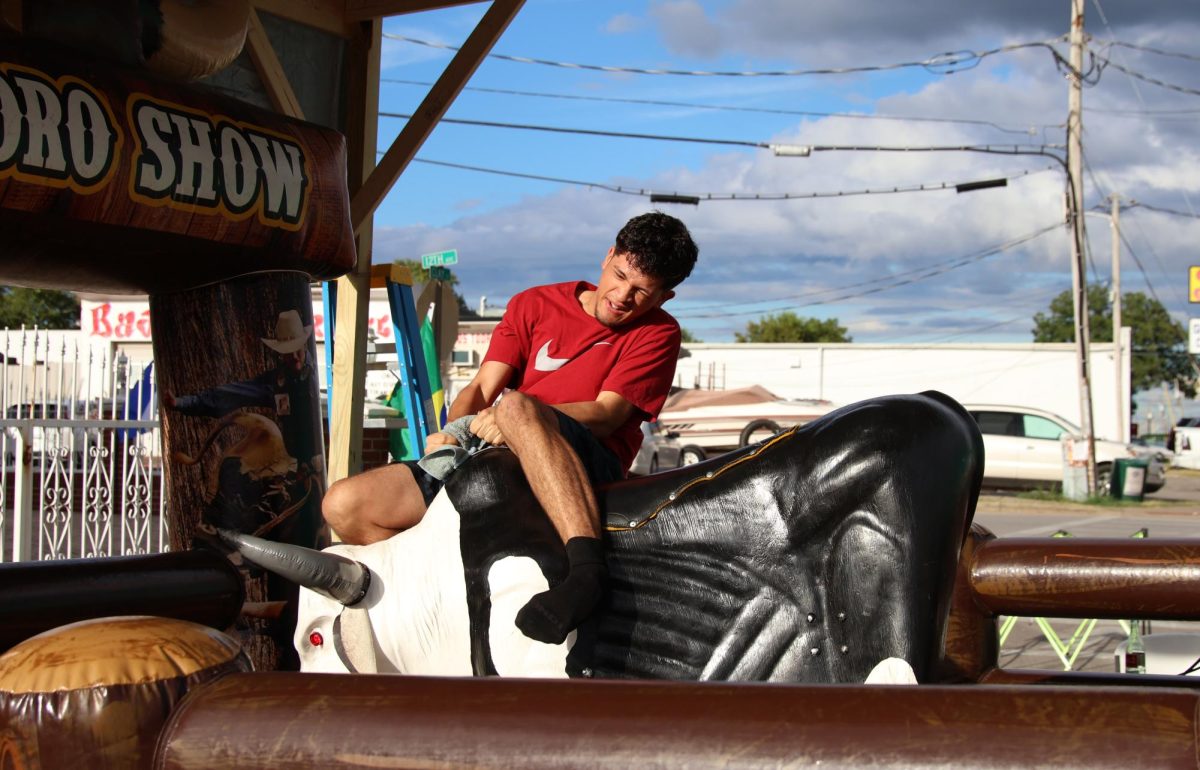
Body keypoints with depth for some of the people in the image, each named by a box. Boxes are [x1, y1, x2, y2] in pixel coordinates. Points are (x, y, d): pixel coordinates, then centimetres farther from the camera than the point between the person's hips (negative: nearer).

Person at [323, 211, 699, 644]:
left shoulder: (657, 333, 5)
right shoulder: (534, 305, 15)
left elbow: (606, 414, -9)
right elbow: (482, 388, 8)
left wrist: (518, 417, -24)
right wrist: (452, 432, -15)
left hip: (588, 471, -5)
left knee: (516, 407, -40)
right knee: (343, 505, -7)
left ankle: (588, 564, -55)